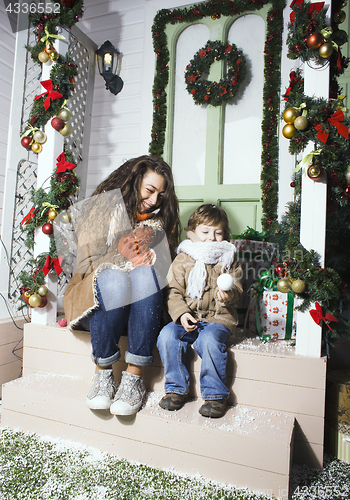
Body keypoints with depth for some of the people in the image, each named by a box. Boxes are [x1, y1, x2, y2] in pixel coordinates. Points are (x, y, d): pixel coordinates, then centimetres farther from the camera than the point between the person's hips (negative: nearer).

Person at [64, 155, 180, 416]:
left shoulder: (157, 222, 14)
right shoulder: (98, 208, 6)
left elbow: (161, 269, 8)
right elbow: (88, 261, -2)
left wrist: (146, 261, -14)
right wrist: (127, 259, -16)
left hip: (141, 307, 2)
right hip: (98, 299, -1)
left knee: (145, 274, -31)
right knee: (114, 277, -34)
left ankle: (134, 376, -30)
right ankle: (103, 374, -22)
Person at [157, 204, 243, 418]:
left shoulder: (228, 260, 9)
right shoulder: (183, 259, 8)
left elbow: (237, 288, 3)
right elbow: (174, 291, 3)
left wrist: (228, 295, -22)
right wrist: (181, 313, -14)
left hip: (219, 318, -1)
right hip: (189, 318, 2)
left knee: (209, 339, -32)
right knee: (167, 335, -23)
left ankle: (215, 395, -12)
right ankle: (177, 389, -5)